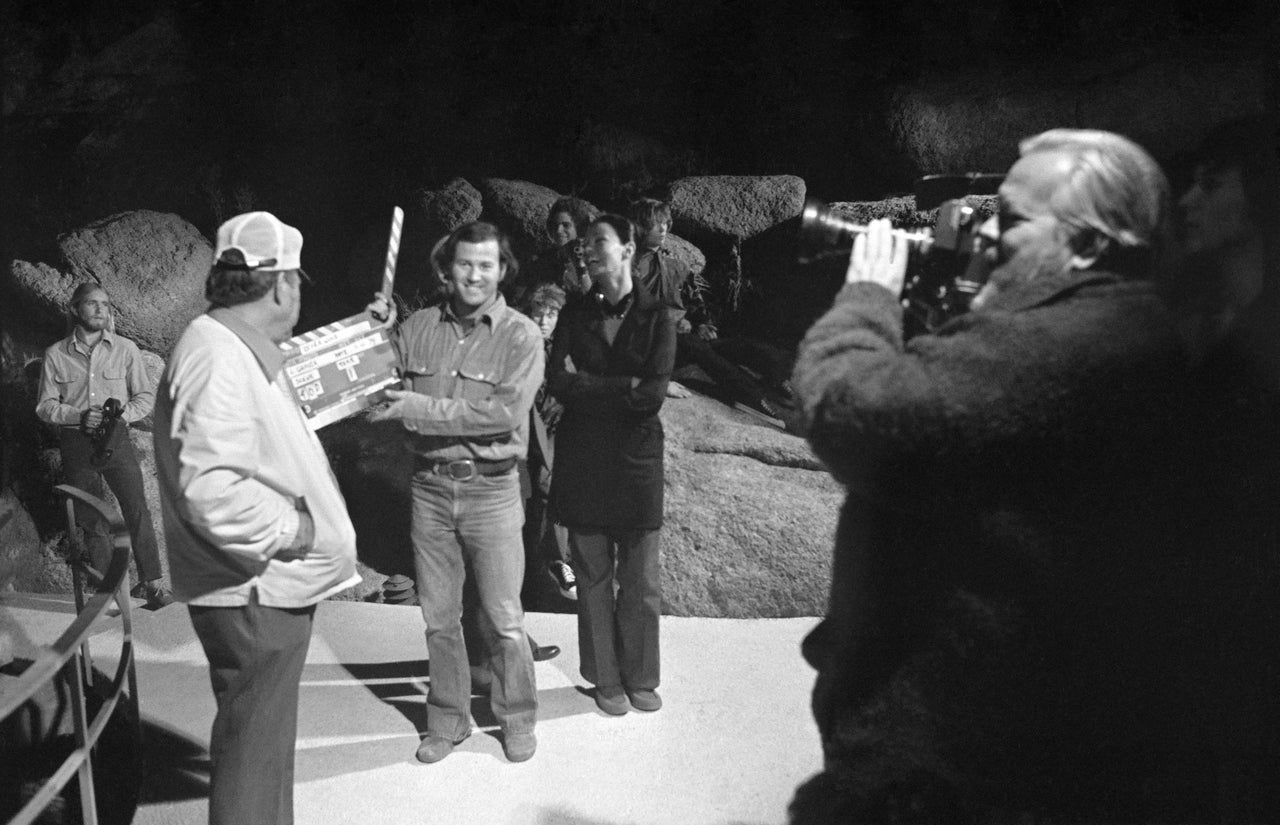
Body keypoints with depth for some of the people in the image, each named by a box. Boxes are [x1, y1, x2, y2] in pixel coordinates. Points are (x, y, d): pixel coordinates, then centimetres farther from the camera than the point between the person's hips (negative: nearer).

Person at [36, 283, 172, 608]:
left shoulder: (125, 349, 3)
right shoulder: (56, 355, 3)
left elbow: (146, 396, 6)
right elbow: (45, 406, 3)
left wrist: (121, 414, -12)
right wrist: (79, 416, -14)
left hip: (115, 440, -1)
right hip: (76, 445, 1)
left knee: (137, 510, -9)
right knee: (91, 520, 6)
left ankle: (152, 582, -5)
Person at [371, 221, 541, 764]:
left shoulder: (520, 336, -7)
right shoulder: (417, 328, 4)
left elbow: (506, 411, -19)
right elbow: (381, 391, 6)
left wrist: (423, 408, -20)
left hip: (491, 490, -3)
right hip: (430, 486, 3)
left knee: (502, 621, 6)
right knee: (438, 617, 13)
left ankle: (517, 717, 26)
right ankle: (447, 718, 30)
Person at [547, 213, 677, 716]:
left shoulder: (657, 318, -1)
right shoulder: (575, 317, 6)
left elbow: (653, 393, -13)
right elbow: (557, 383, -8)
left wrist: (587, 385, -9)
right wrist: (624, 387, -13)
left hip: (636, 461, -2)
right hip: (582, 463, 2)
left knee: (641, 582, 5)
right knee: (593, 579, 9)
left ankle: (639, 678, 23)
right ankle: (605, 679, 23)